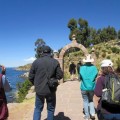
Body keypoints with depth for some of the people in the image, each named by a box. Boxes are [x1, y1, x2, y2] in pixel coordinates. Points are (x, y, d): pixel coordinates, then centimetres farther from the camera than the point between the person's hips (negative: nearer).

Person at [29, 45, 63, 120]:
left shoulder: (36, 62, -5)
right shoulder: (55, 62, -6)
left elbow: (31, 77, -3)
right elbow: (60, 75, -7)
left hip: (39, 90, 1)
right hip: (51, 90, -1)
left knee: (38, 108, 18)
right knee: (51, 109, 17)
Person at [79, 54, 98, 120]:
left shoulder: (82, 67, -9)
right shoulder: (94, 67, -4)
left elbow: (80, 76, -10)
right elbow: (95, 75, -5)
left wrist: (85, 80, 6)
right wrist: (91, 80, 8)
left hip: (84, 87, -2)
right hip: (92, 87, 2)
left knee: (85, 101, 10)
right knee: (91, 100, 21)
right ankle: (92, 113, 8)